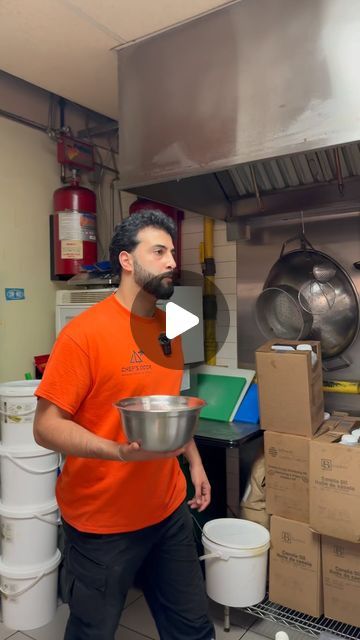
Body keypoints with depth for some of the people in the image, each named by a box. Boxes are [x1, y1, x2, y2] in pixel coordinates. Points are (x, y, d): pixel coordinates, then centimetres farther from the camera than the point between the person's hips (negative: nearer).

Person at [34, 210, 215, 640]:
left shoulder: (168, 327, 4)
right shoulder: (85, 332, -19)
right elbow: (46, 426, -18)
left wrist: (194, 460, 13)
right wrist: (119, 451, -30)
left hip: (169, 510, 6)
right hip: (102, 522, -6)